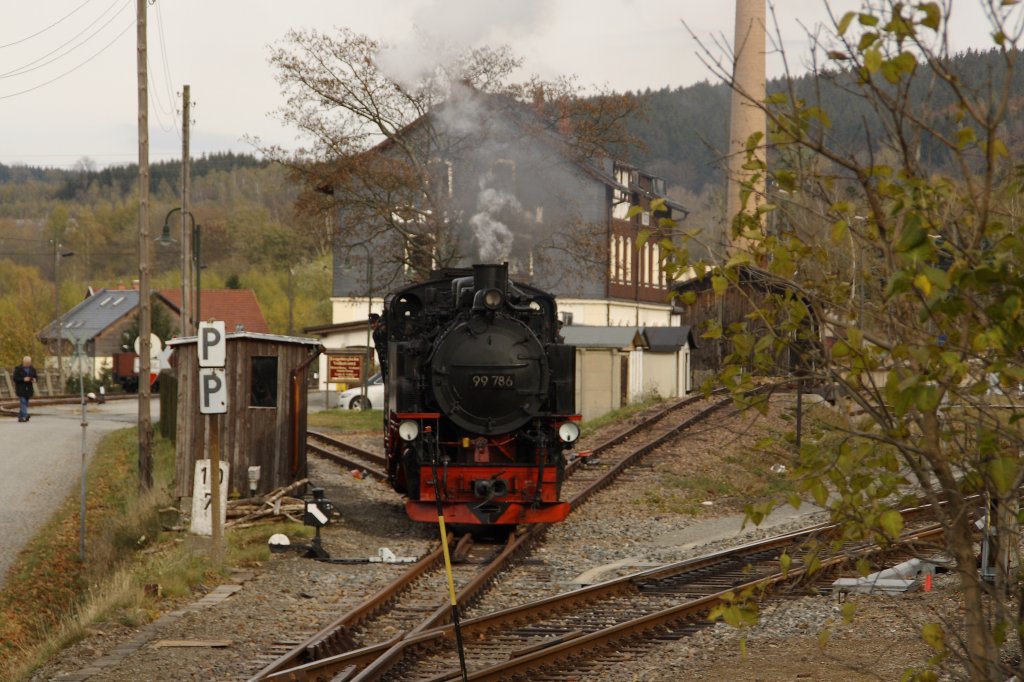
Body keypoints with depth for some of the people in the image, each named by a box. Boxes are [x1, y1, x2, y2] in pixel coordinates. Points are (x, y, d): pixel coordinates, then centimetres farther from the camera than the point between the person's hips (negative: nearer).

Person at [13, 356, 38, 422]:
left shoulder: (32, 369, 7)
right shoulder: (18, 369, -5)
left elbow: (36, 377, 8)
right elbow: (15, 378, -11)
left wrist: (35, 379, -16)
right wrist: (23, 379, -24)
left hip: (28, 389, 5)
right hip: (20, 389, -5)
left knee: (25, 404, 8)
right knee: (23, 402, -15)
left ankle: (20, 417, 17)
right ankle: (25, 416, -24)